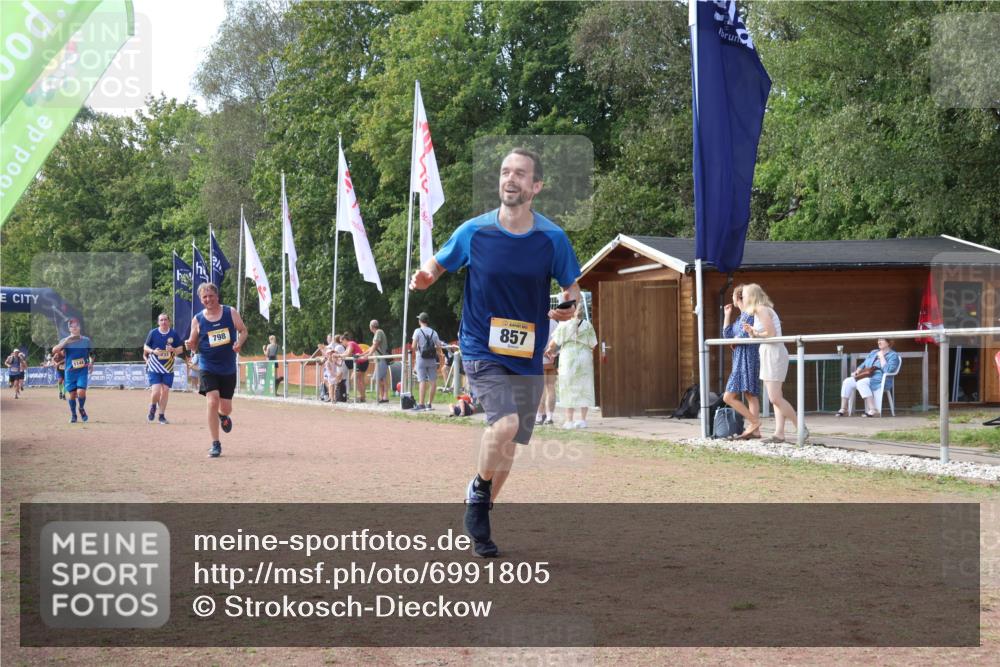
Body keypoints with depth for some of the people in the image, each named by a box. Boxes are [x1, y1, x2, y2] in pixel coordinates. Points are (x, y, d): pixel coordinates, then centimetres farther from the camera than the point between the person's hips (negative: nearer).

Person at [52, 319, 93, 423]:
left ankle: (81, 409, 14)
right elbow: (54, 351, -17)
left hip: (83, 371, -1)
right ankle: (73, 415, 23)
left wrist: (91, 363, -2)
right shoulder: (65, 341, -1)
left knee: (81, 392, -15)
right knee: (71, 394, 4)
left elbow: (91, 354, 16)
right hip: (70, 371, 1)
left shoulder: (86, 340, 3)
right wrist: (66, 341, -26)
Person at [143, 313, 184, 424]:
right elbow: (145, 347, 5)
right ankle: (152, 407, 19)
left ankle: (162, 416, 15)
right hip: (154, 368, -2)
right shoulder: (153, 333, -1)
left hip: (168, 369, 2)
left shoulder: (174, 334, 1)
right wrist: (153, 351, -15)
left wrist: (173, 349, -15)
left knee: (165, 390, 1)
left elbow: (181, 349, 6)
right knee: (156, 391, -13)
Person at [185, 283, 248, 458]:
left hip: (228, 368, 1)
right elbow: (194, 344, 6)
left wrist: (239, 342, -16)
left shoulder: (230, 312, -2)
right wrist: (190, 345, -18)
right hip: (208, 368, -1)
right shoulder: (197, 319, -1)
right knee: (212, 402, -17)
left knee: (226, 408, 5)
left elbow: (243, 330, 5)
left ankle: (223, 416, 46)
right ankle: (215, 444, -8)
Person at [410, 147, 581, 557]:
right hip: (481, 350, -3)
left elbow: (572, 290, 7)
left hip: (528, 356, 3)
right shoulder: (473, 231, -5)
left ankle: (480, 515, 30)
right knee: (505, 424, -25)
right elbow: (437, 264, 8)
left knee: (508, 441, 9)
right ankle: (478, 489, 3)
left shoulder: (553, 239, -4)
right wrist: (425, 276, -16)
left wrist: (568, 309, -16)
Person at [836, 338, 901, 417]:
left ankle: (873, 410, -39)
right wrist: (856, 372, 5)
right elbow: (863, 364, 25)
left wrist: (881, 357, -12)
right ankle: (843, 409, -13)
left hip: (880, 380, -8)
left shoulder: (893, 355, -1)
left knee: (860, 382, -36)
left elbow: (888, 370, -17)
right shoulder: (873, 352, 24)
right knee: (847, 381, -16)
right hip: (866, 377, 8)